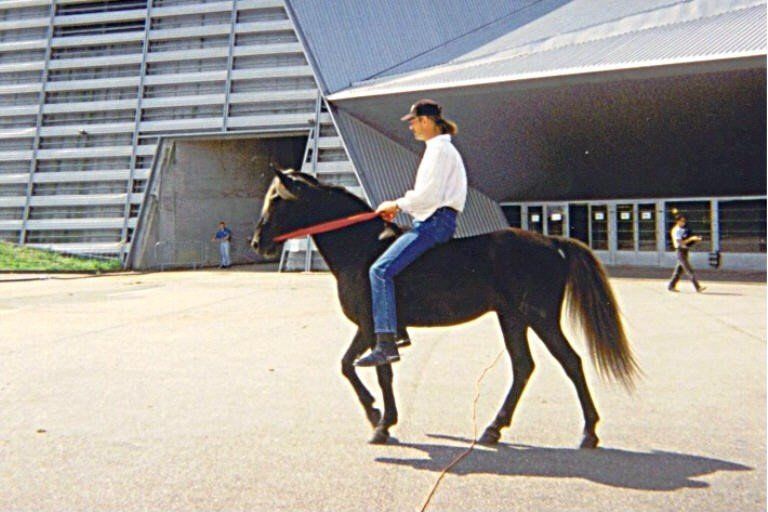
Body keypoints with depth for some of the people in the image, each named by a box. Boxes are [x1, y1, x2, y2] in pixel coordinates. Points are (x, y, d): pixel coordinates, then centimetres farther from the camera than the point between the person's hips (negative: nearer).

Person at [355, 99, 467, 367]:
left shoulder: (439, 149, -11)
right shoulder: (438, 148, 21)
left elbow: (429, 194, -20)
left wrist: (398, 205, -8)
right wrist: (399, 207, 12)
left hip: (435, 222, -11)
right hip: (430, 221, 11)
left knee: (381, 270, -21)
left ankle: (386, 345, -27)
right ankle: (398, 330, 26)